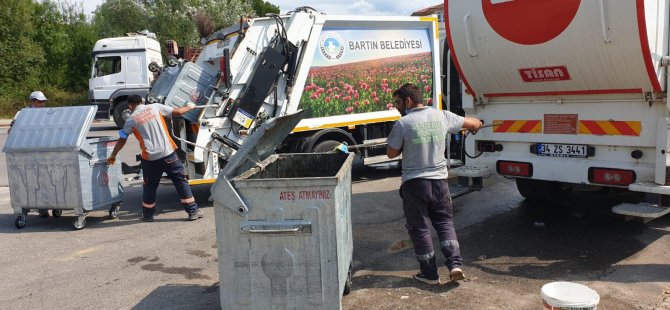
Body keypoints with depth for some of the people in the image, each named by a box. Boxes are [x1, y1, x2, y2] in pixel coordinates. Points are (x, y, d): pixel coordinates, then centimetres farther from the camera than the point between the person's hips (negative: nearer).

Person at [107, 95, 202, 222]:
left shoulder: (131, 120, 5)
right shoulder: (155, 107, 5)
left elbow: (122, 140, 13)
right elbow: (178, 112, 6)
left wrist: (113, 156, 27)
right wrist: (189, 107, 26)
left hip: (150, 157, 0)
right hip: (168, 154, 0)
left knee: (150, 186, 18)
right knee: (181, 181, 7)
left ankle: (148, 215, 29)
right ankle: (193, 211, 7)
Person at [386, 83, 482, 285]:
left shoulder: (403, 124, -12)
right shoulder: (442, 116, 2)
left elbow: (391, 153, -3)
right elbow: (474, 124, 14)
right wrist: (477, 124, 37)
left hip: (414, 183, -4)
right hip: (439, 179, 4)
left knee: (419, 227, 7)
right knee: (445, 222, 16)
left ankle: (429, 274, 12)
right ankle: (455, 264, 3)